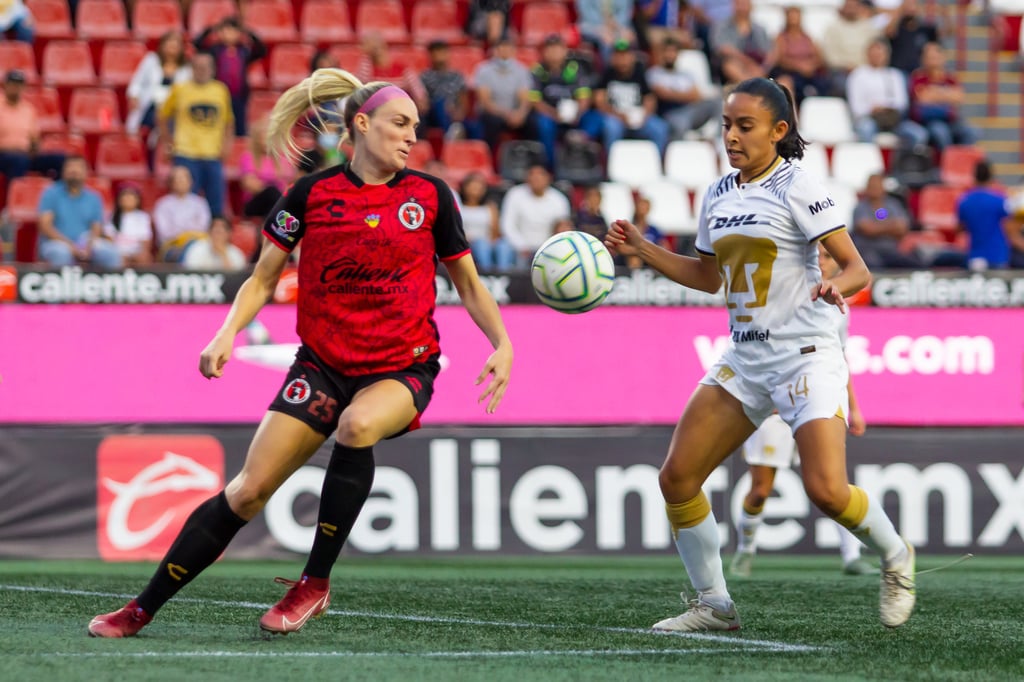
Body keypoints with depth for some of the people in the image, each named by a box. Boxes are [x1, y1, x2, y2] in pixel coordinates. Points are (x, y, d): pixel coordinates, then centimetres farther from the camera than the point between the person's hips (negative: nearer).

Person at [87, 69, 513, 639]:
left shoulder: (430, 195, 0)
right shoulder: (312, 194, -1)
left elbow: (468, 282, 9)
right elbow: (263, 278, 7)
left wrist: (502, 345, -5)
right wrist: (229, 332, -10)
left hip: (403, 370, -1)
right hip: (323, 363, 1)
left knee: (357, 423, -36)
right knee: (249, 491, -6)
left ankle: (316, 582, -20)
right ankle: (141, 610, 6)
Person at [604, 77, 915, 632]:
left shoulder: (797, 188, -10)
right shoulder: (718, 196, 10)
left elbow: (857, 268, -12)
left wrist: (837, 286, -35)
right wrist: (642, 249, 15)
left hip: (806, 355, -7)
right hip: (743, 358, 7)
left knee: (826, 490, -19)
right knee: (677, 477, -3)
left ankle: (895, 556, 12)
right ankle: (714, 606, 10)